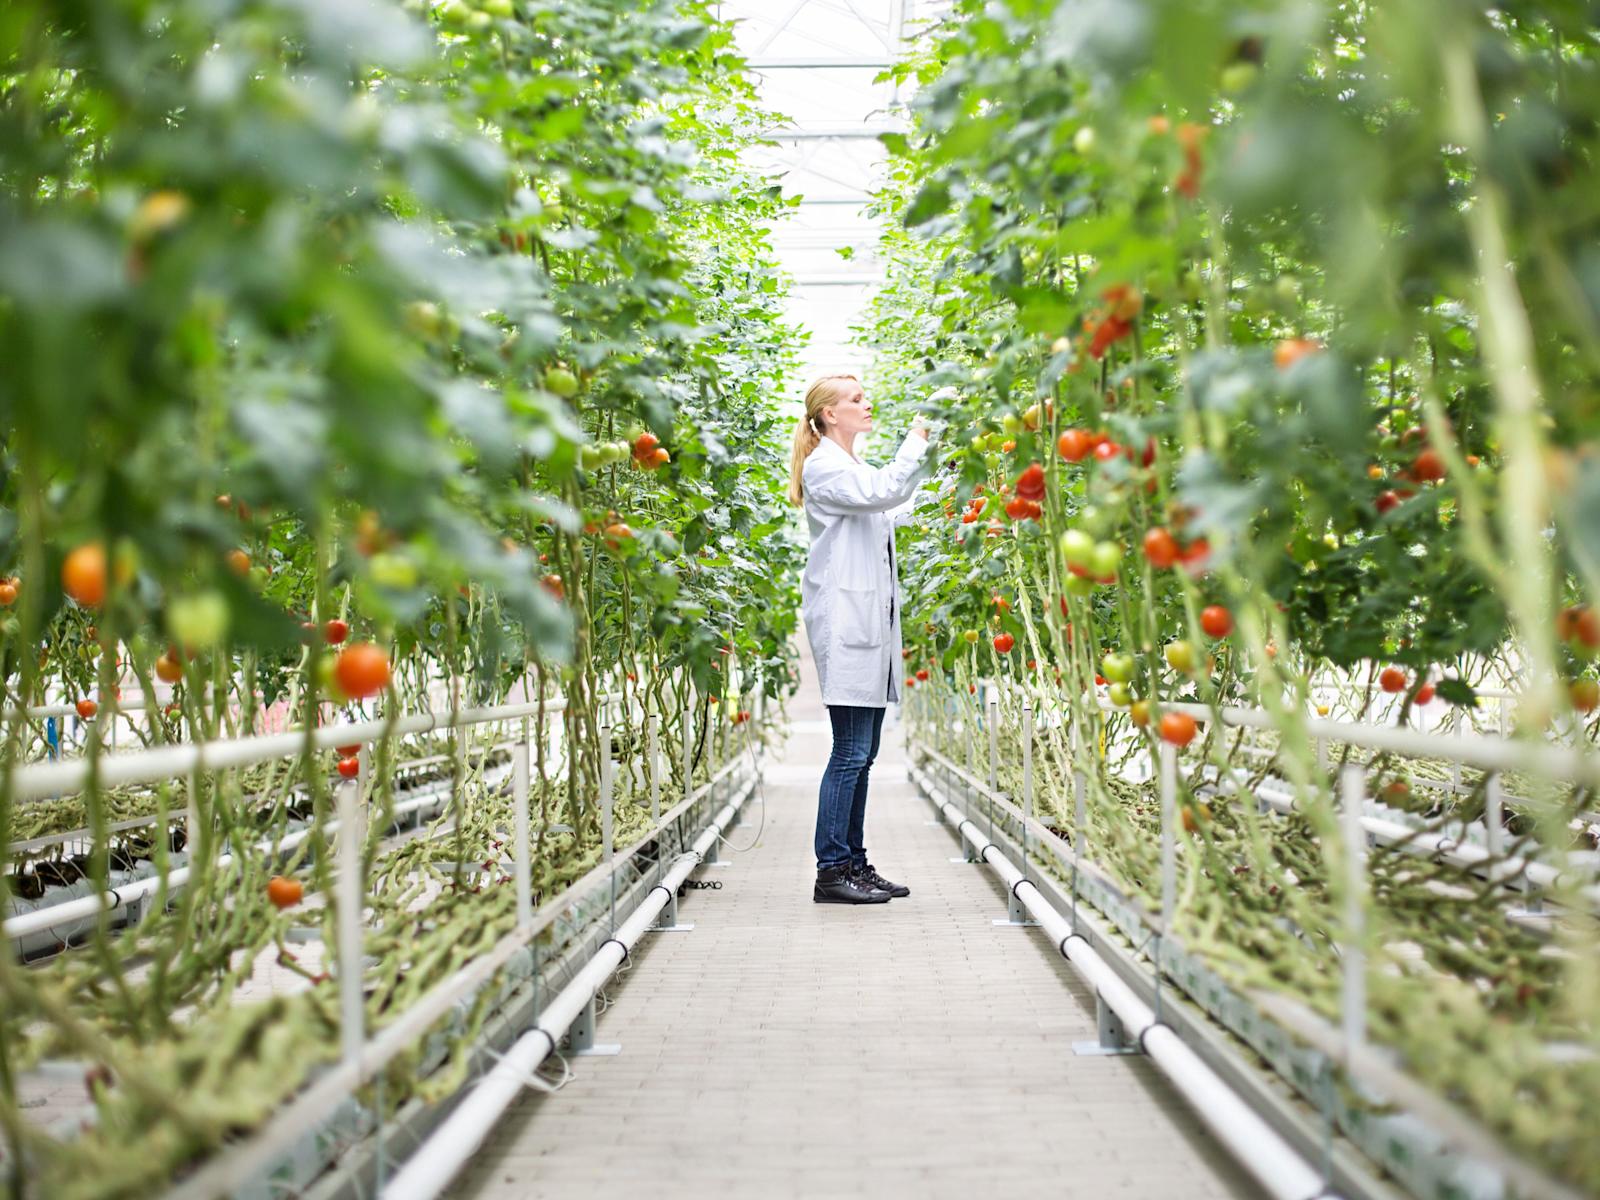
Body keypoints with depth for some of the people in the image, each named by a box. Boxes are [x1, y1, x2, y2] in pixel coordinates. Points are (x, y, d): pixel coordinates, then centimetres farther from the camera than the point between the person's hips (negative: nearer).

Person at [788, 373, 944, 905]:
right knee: (850, 751, -10)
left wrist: (928, 457, 31)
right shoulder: (825, 467, -7)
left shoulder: (852, 468, 22)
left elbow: (894, 510, 34)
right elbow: (886, 491, -21)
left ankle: (855, 865, 12)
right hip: (845, 619, -10)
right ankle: (831, 871, -7)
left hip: (870, 619, 10)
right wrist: (918, 439, -8)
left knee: (863, 752, 8)